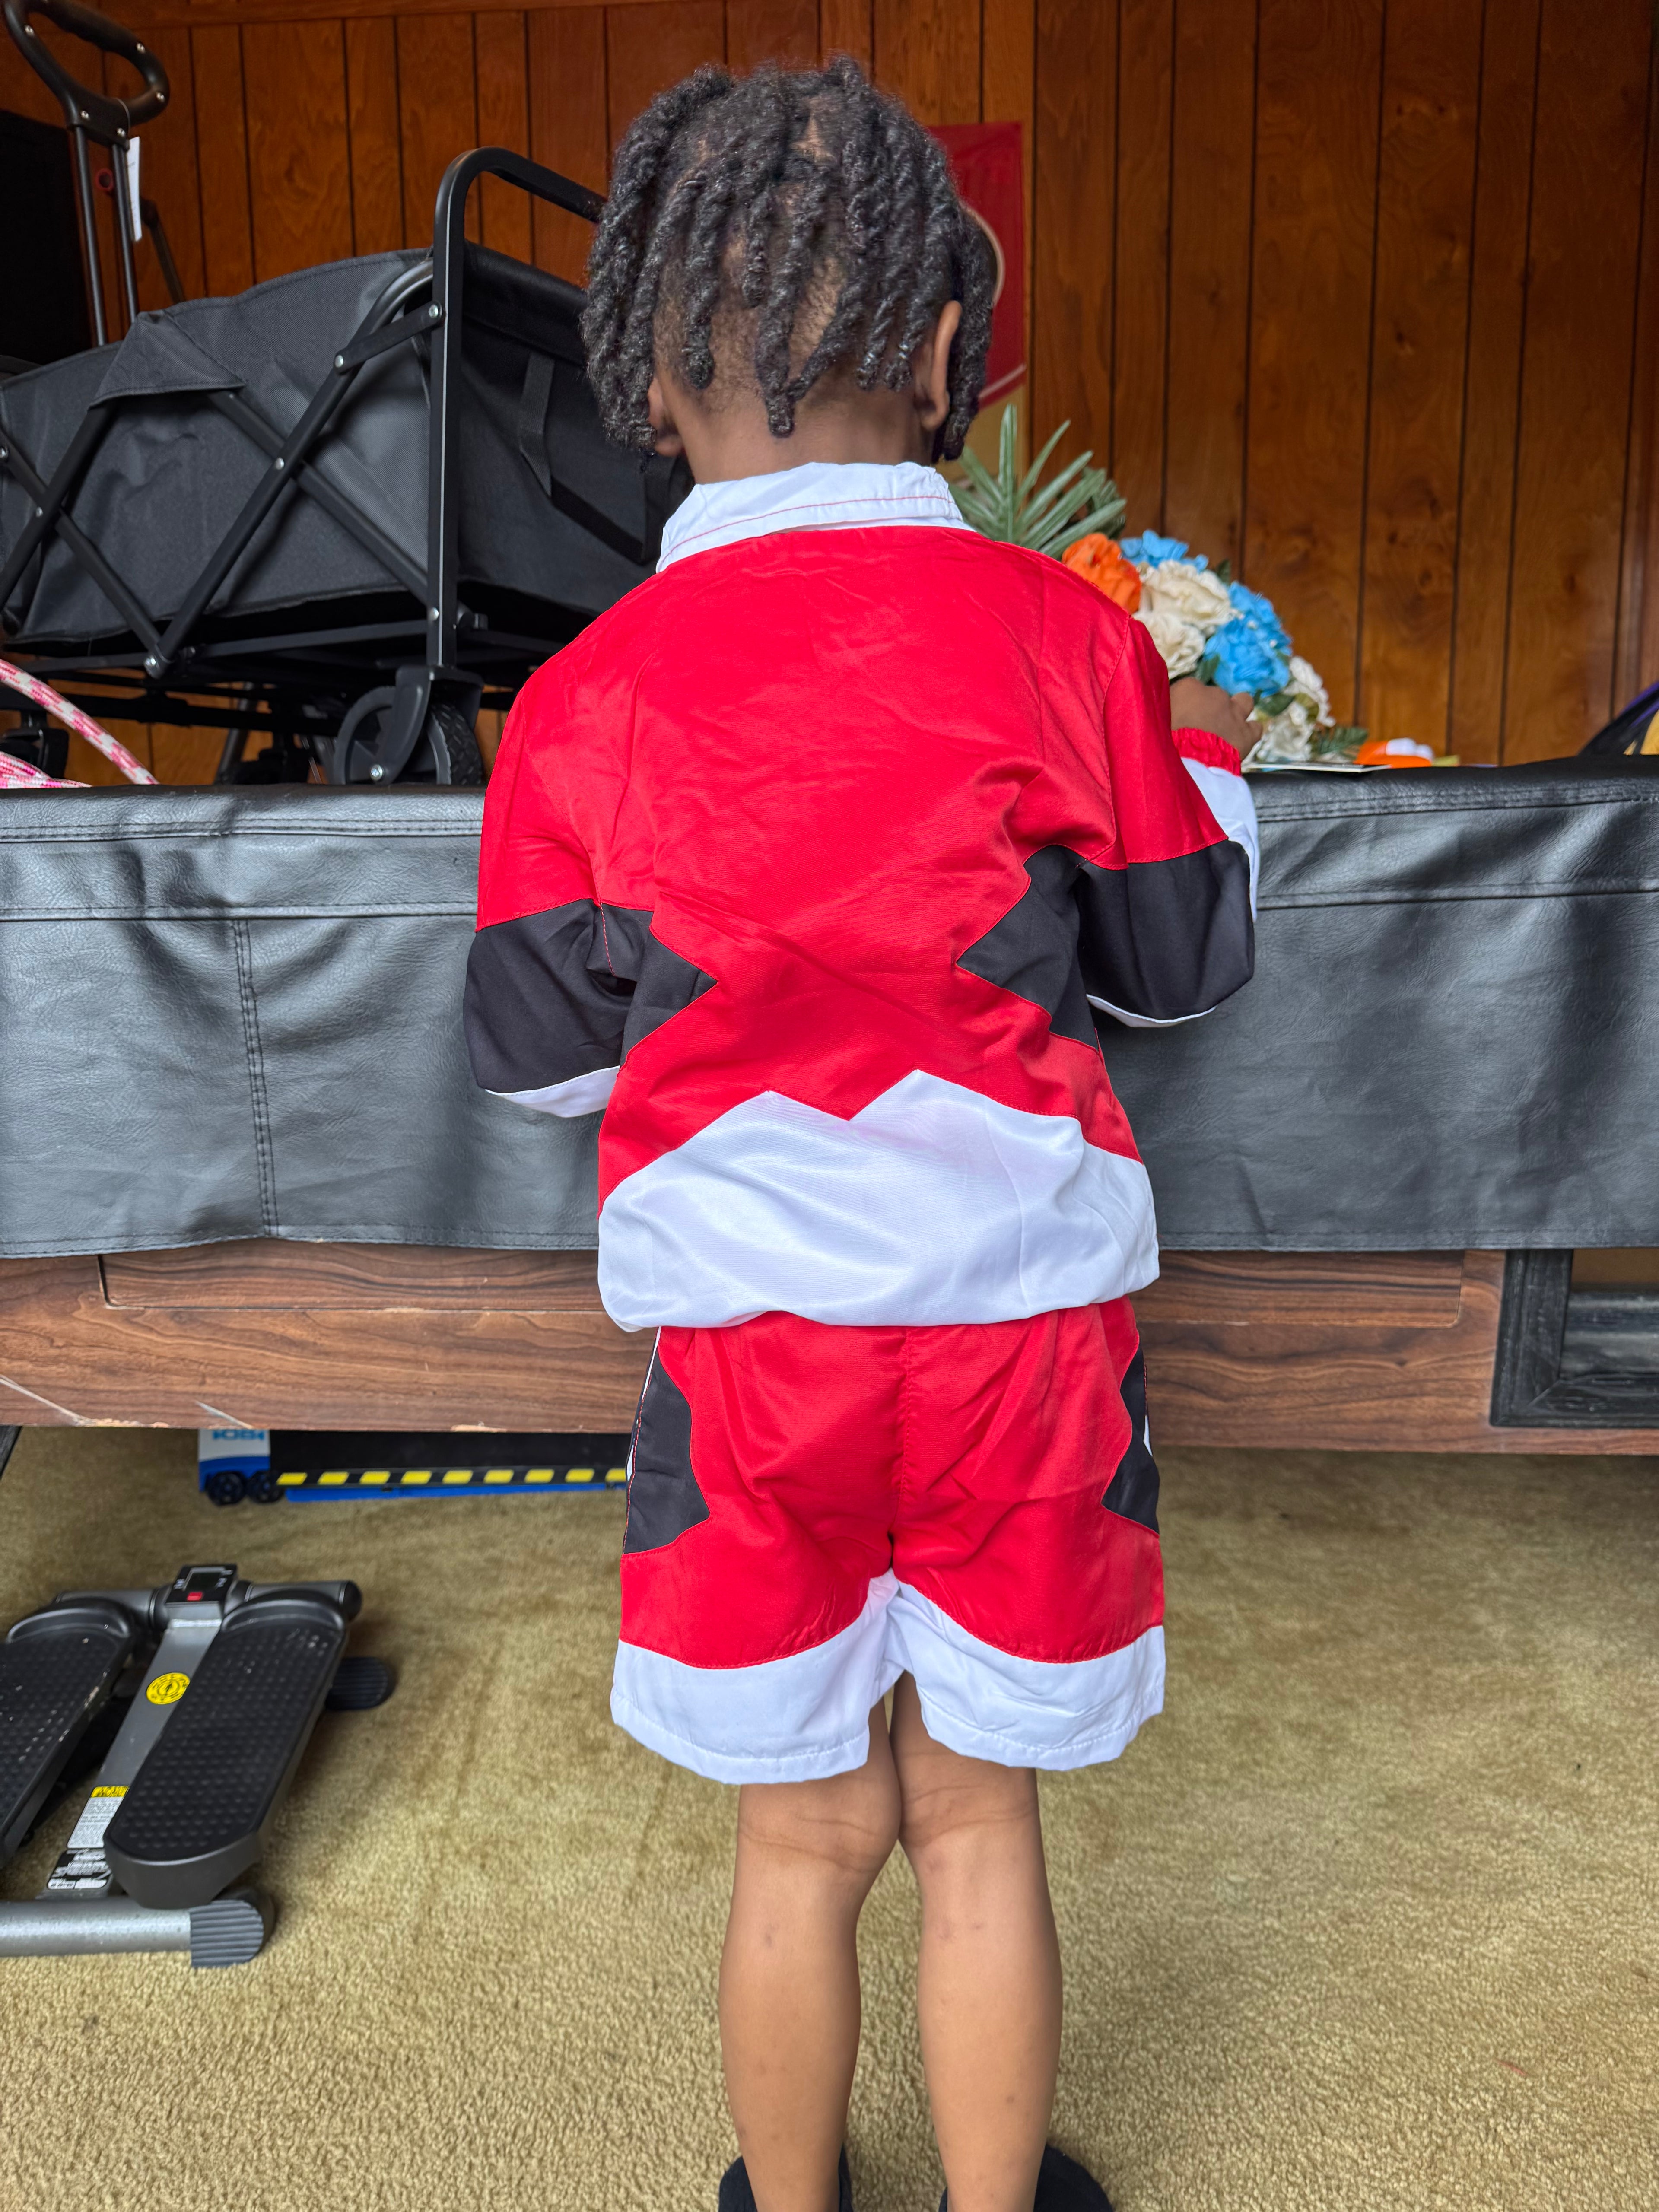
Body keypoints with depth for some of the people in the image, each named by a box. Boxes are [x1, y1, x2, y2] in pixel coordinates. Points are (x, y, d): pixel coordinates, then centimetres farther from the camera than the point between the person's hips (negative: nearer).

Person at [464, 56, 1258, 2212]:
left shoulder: (584, 697, -6)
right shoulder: (1063, 638, -7)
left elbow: (536, 1049, 2)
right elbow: (1181, 962, 3)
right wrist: (1209, 764, 20)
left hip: (746, 1327, 0)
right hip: (1023, 1314, 0)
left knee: (805, 1838, 20)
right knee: (978, 1819, 20)